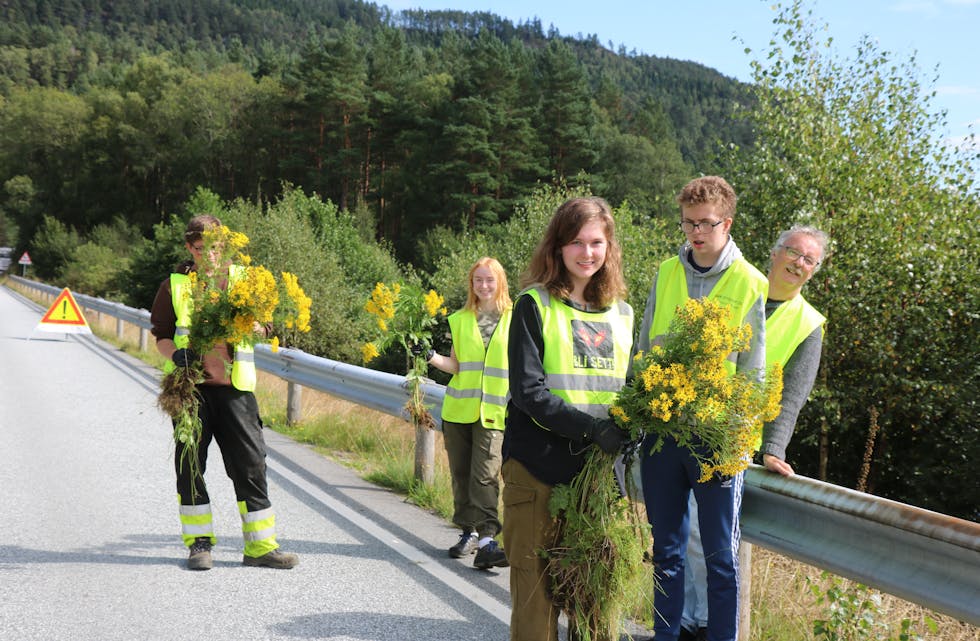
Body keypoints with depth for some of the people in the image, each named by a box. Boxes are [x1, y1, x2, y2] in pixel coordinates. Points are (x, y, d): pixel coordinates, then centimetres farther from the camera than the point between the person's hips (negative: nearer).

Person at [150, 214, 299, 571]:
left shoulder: (242, 280, 10)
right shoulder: (174, 286, 6)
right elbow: (161, 336, 8)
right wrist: (175, 353, -13)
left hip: (234, 385, 1)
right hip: (191, 385, -1)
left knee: (250, 464, 1)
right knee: (190, 466, 3)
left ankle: (261, 546, 10)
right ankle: (199, 544, 17)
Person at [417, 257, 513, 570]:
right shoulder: (460, 319, 10)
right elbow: (456, 365, 10)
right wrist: (430, 356, -6)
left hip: (494, 411, -3)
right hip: (458, 409, 3)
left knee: (485, 475, -13)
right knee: (461, 473, 8)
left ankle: (486, 539, -16)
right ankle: (468, 532, 21)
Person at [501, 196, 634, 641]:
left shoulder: (621, 314, 12)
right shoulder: (534, 305, -3)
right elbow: (528, 391, -11)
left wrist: (627, 434, -3)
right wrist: (591, 427, -21)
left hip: (599, 469, 5)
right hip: (539, 468, -4)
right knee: (537, 587, 0)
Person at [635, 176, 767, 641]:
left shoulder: (750, 284, -3)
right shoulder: (666, 273, 7)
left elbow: (754, 372, -2)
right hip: (660, 428, 3)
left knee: (721, 555, 4)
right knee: (666, 549, 13)